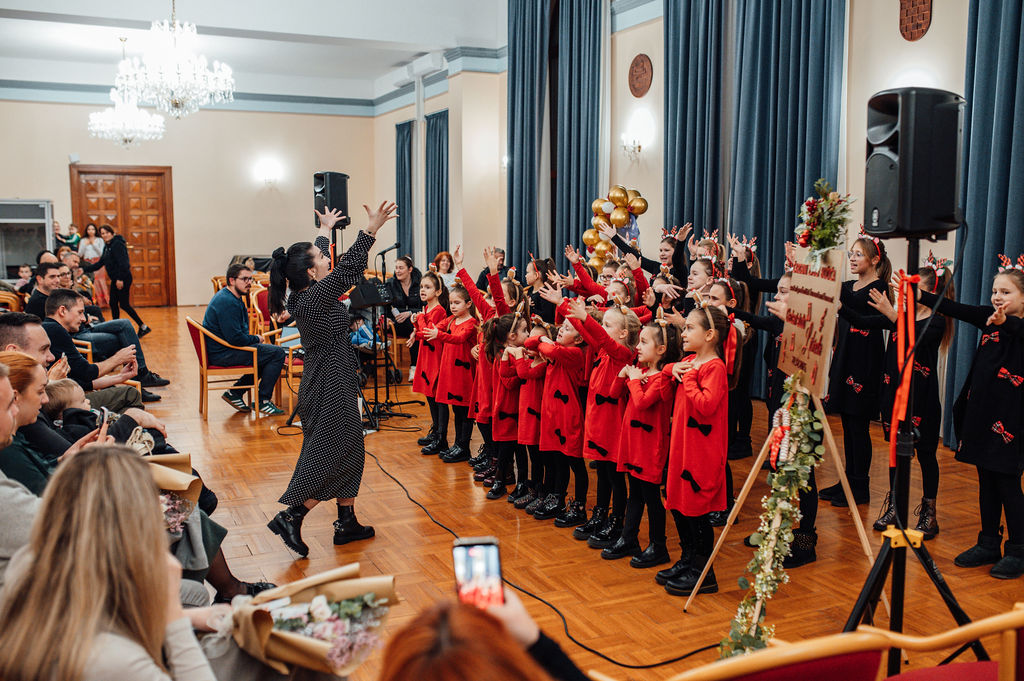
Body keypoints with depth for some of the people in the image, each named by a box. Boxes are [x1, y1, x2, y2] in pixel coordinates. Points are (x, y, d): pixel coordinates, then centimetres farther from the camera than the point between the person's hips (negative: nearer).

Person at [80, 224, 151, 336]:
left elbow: (122, 263, -21)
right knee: (113, 303, 10)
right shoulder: (107, 247, 16)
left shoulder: (117, 244, -13)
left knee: (124, 304, -9)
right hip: (115, 279, 10)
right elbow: (100, 263, 20)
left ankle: (143, 327, -4)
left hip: (123, 278, -10)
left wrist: (120, 279, -24)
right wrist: (85, 268, 13)